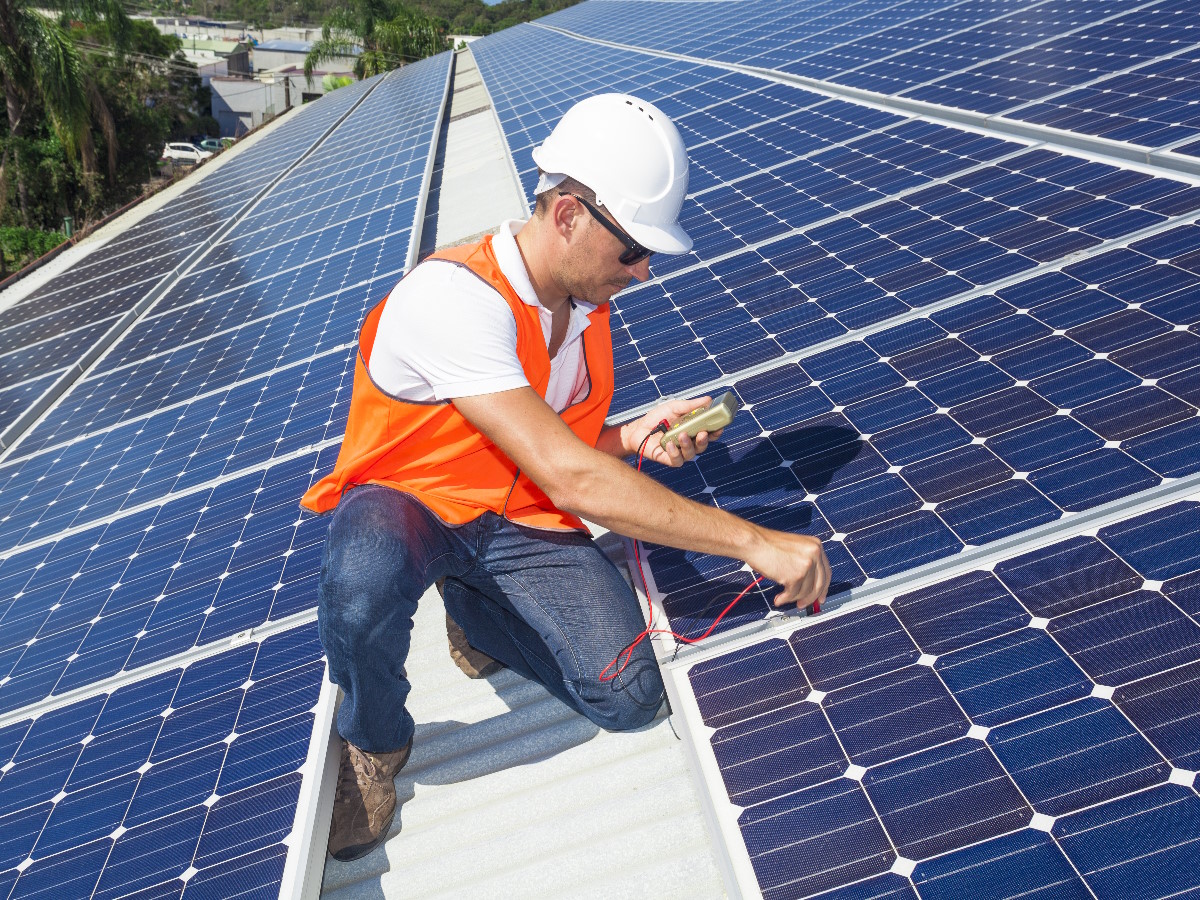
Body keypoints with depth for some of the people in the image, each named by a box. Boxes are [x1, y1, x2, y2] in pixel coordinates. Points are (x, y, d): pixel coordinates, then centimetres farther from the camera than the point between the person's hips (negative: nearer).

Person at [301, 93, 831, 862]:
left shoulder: (588, 303, -2)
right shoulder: (455, 295, -28)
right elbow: (570, 480, -36)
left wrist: (634, 439, -13)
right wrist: (753, 542, -35)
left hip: (519, 522, 5)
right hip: (407, 503, -5)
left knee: (629, 696, -15)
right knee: (367, 581, -42)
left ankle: (473, 608, 14)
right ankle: (375, 744, -5)